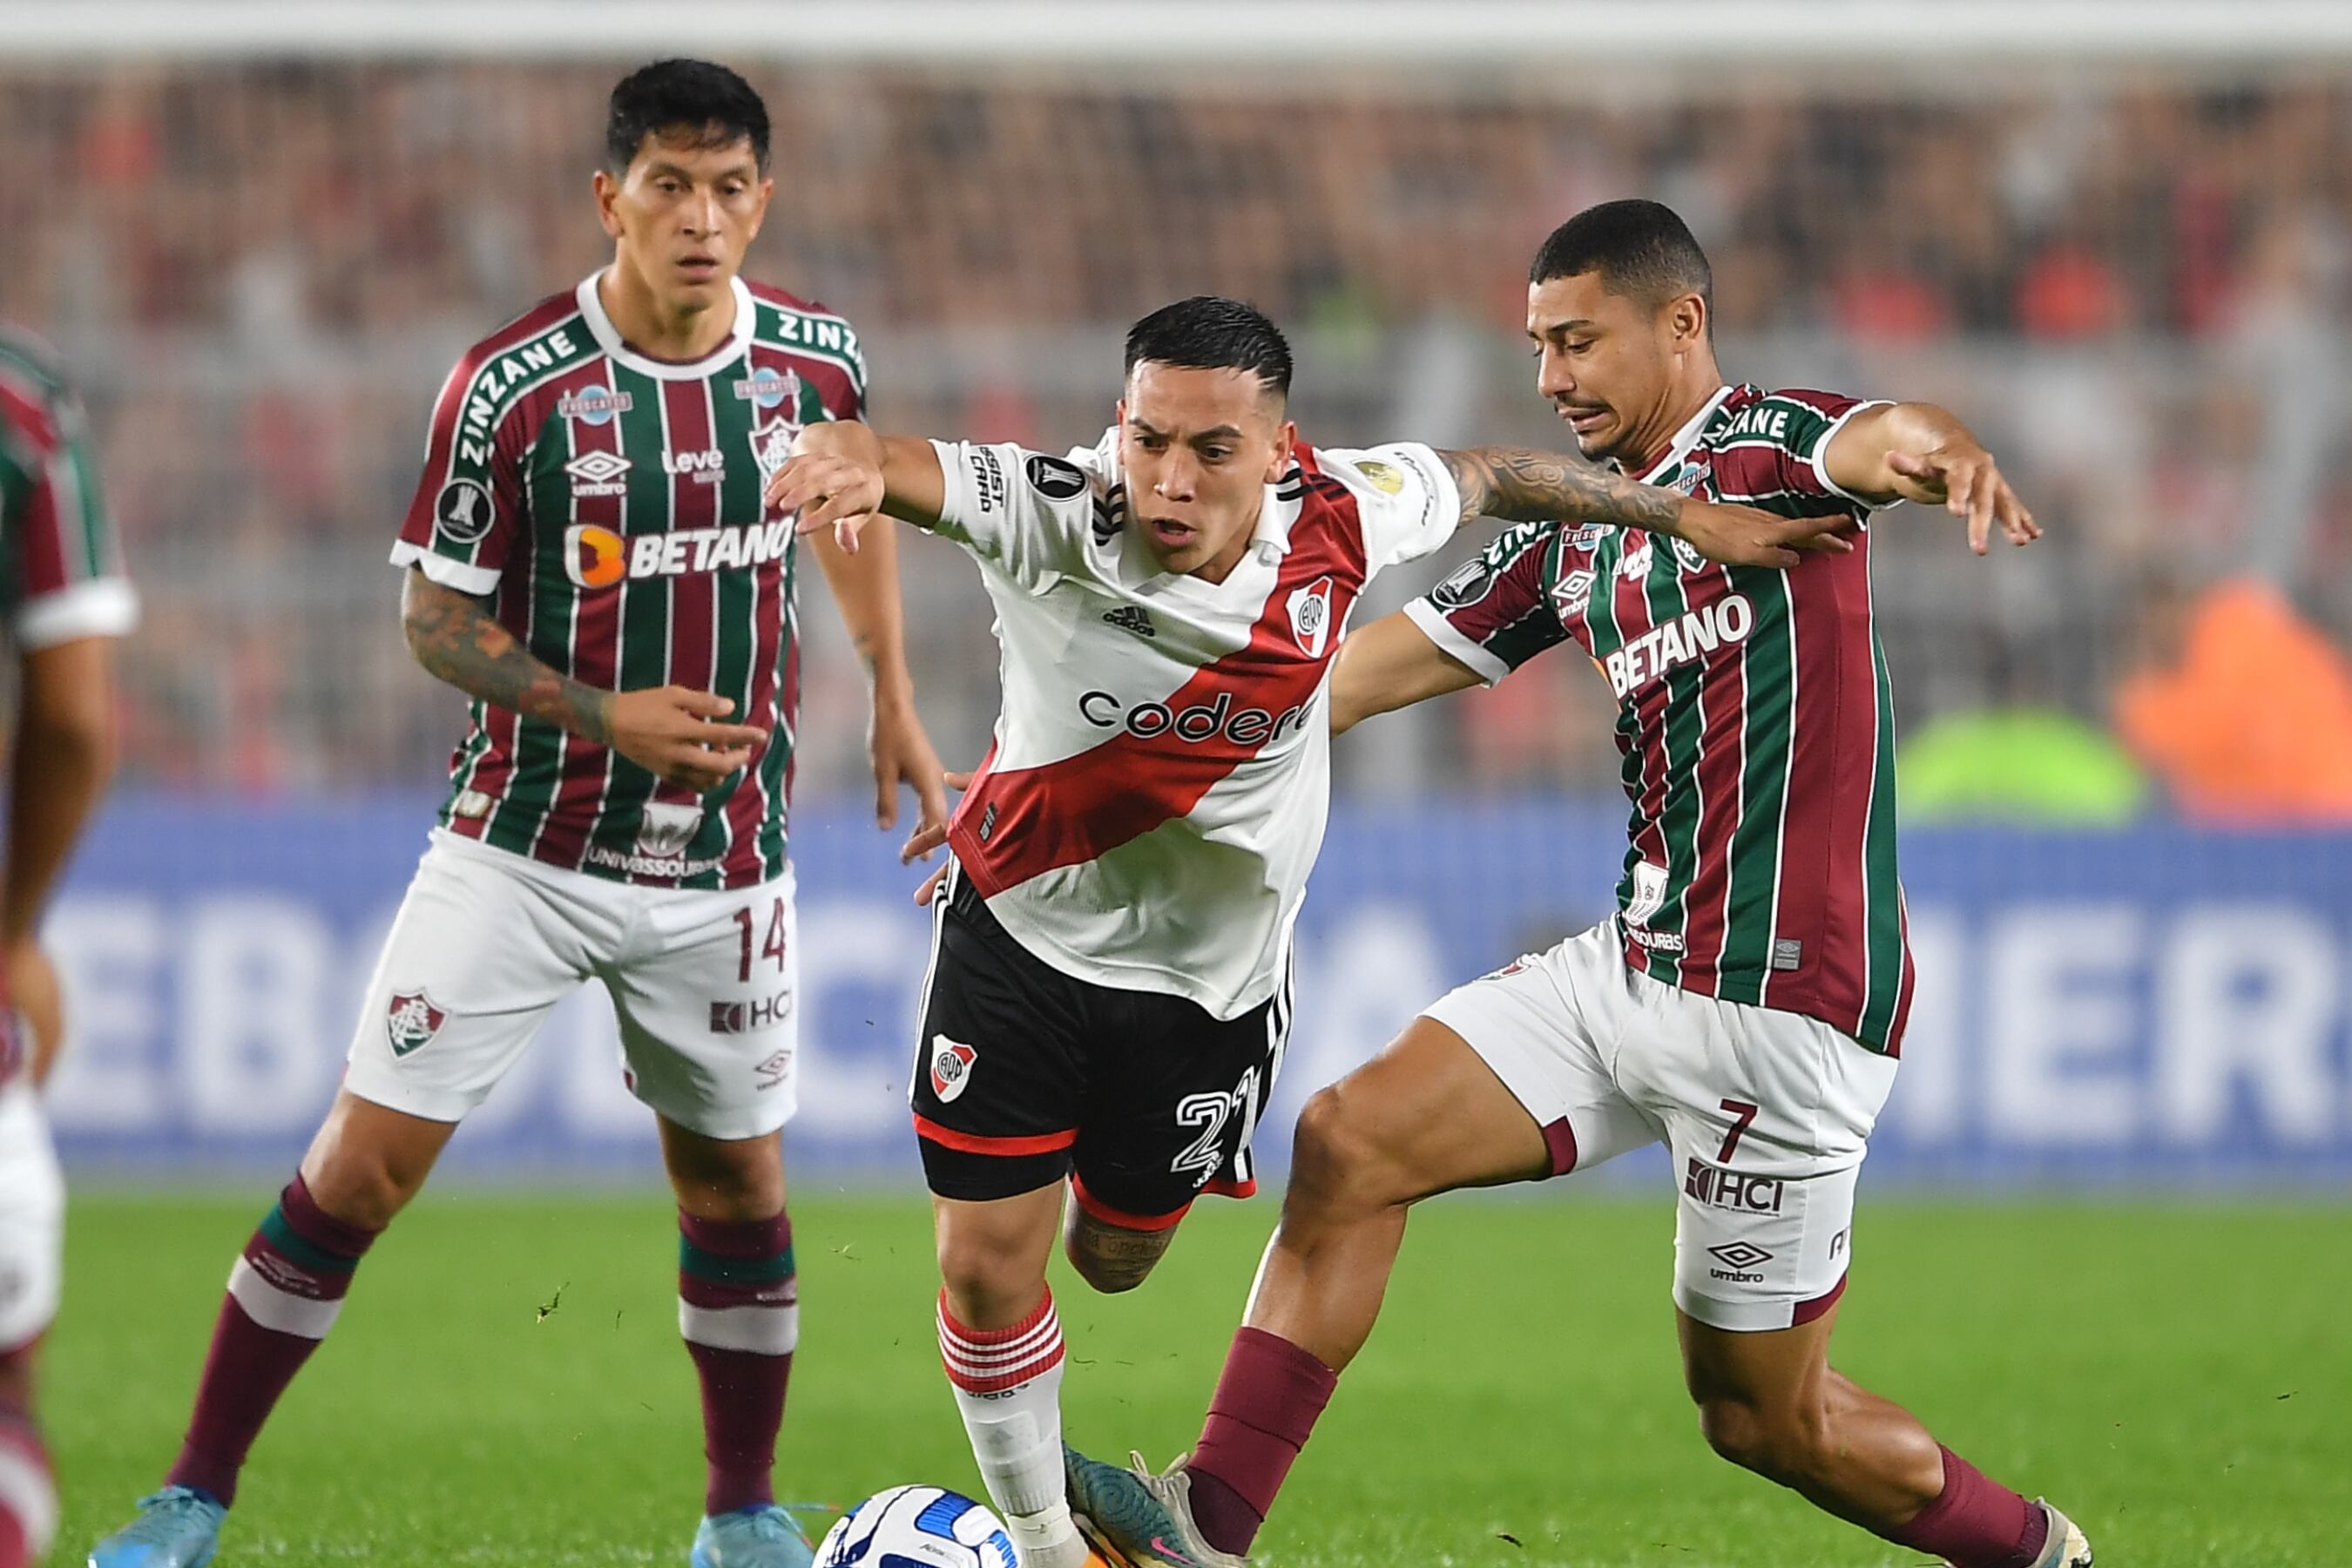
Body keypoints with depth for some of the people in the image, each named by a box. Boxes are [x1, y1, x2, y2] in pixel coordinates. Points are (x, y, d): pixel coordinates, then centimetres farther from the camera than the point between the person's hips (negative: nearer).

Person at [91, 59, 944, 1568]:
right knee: (365, 1163, -6)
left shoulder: (817, 359, -3)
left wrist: (893, 702, 18)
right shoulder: (511, 384, -14)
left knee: (737, 1184, 9)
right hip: (521, 855, -3)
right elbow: (434, 612, -7)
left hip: (724, 865, 3)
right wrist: (606, 716, -19)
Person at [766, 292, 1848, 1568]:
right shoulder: (1057, 518, -29)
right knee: (986, 1266, -3)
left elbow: (1483, 478, 1)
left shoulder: (1335, 519, -20)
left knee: (1113, 1260, 17)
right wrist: (848, 460, -71)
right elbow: (897, 464, -46)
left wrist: (1680, 515, 12)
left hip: (1211, 975, 2)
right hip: (1020, 935, -2)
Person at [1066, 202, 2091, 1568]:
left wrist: (1938, 449, -58)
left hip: (1784, 1010, -8)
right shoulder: (1576, 534, 16)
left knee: (1759, 1408, 1)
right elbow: (1370, 670, 17)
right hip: (1635, 971, 8)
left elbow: (1878, 437, -31)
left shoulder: (1766, 447, -7)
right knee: (1350, 1141, -4)